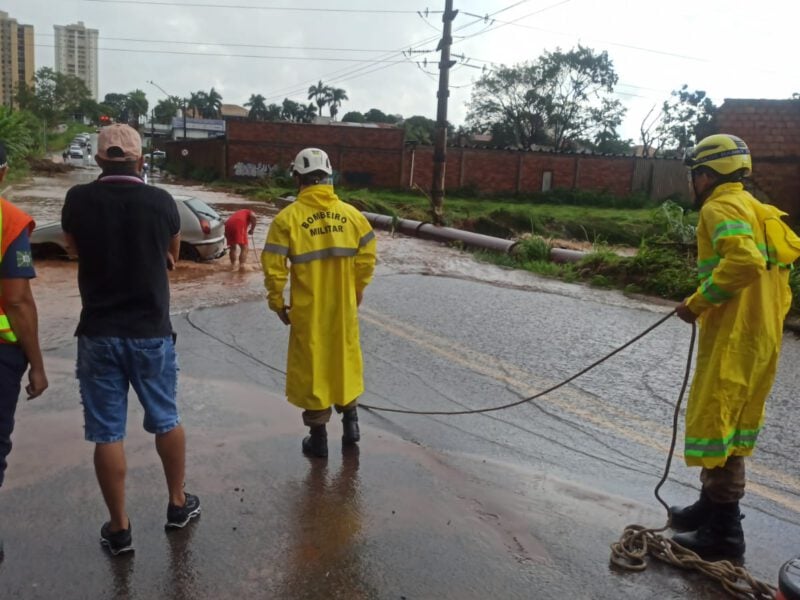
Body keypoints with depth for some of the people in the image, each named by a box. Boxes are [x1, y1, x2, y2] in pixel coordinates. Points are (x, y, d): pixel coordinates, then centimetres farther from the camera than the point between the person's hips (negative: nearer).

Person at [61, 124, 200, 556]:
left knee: (107, 434, 9)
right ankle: (178, 504, 32)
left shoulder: (78, 200, -6)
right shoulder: (161, 202, -7)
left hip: (98, 333, 0)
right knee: (166, 421, 17)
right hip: (152, 332, 0)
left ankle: (118, 527, 20)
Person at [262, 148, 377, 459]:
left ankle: (318, 436, 21)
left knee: (312, 366, 10)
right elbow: (367, 259, 1)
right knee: (344, 360, 21)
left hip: (307, 311, -3)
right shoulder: (352, 214, -2)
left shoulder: (288, 217, -12)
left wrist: (277, 303, 2)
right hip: (344, 307, 3)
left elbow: (274, 268, -12)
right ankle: (350, 421, 33)